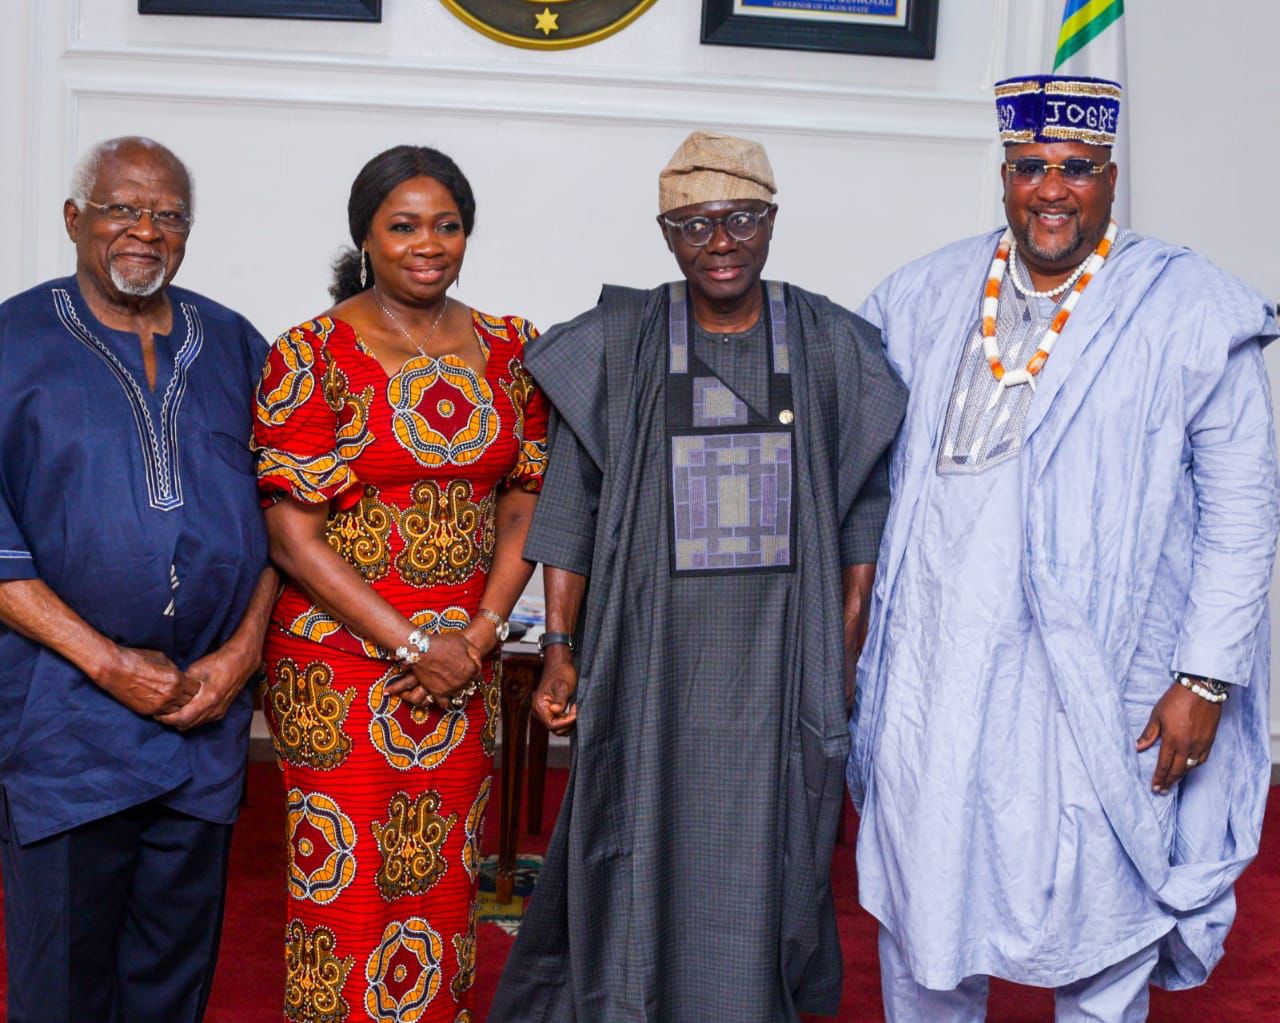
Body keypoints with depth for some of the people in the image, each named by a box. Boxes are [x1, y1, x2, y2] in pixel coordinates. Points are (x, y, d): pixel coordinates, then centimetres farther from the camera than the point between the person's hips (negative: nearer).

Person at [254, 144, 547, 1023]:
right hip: (342, 660, -3)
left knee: (443, 879, 12)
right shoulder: (313, 356, -6)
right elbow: (293, 534, -10)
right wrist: (412, 646, -13)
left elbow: (523, 505, 7)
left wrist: (480, 635, -7)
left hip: (464, 666, 4)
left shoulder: (508, 350, 7)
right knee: (347, 891, 2)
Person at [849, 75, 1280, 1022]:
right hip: (936, 666, 3)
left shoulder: (1191, 312, -4)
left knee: (1099, 909, 7)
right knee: (922, 889, 15)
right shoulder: (927, 297, 6)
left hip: (1097, 678, -3)